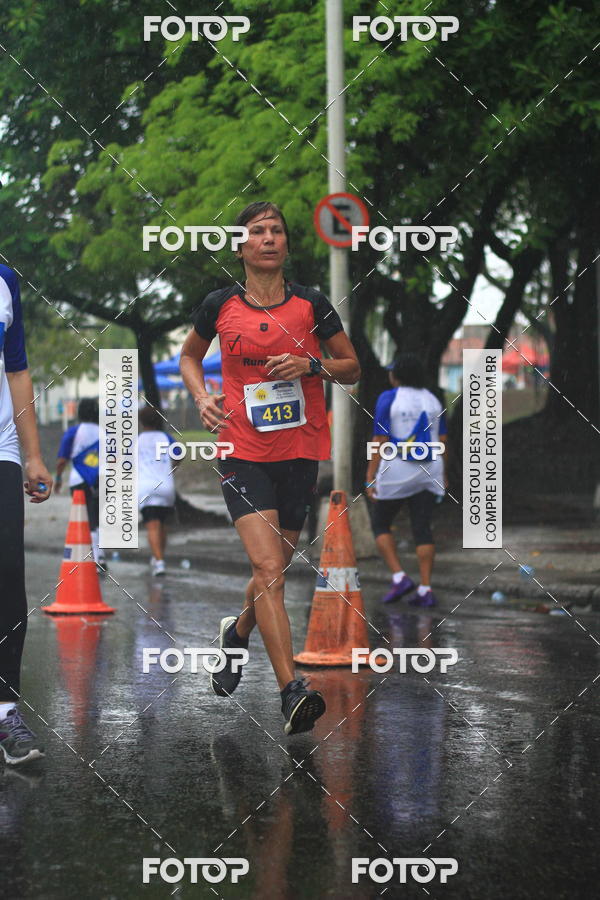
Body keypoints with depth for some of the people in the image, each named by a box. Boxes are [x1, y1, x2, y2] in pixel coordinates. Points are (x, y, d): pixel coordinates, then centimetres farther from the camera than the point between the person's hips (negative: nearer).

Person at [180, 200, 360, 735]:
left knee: (274, 569, 13)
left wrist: (311, 364, -10)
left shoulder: (312, 304, 2)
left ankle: (237, 631, 46)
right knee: (268, 568, -17)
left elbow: (352, 369, 9)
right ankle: (292, 691, -24)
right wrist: (202, 397, 1)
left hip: (301, 454, 2)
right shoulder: (220, 305, 3)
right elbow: (189, 356, 21)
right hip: (243, 452, -2)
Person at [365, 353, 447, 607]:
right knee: (422, 529, 5)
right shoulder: (432, 400, 6)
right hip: (428, 472, 5)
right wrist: (442, 476, 16)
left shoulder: (388, 399, -9)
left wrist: (370, 478, -10)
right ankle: (426, 590, -1)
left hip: (395, 472, -5)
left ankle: (399, 577, -3)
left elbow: (380, 441, -12)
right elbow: (441, 441, 8)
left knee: (380, 524, 11)